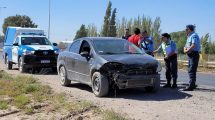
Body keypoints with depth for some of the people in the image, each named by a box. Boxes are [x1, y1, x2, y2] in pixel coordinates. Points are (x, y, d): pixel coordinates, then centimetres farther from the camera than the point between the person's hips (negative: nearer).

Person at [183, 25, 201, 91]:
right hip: (190, 55, 10)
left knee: (192, 70, -13)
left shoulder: (194, 35, -11)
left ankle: (191, 86, -13)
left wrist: (187, 50, -13)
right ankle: (193, 85, 24)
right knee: (191, 70, 15)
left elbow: (193, 45, -24)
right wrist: (185, 49, -3)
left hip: (194, 55, -10)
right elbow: (186, 46, 19)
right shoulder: (189, 37, 21)